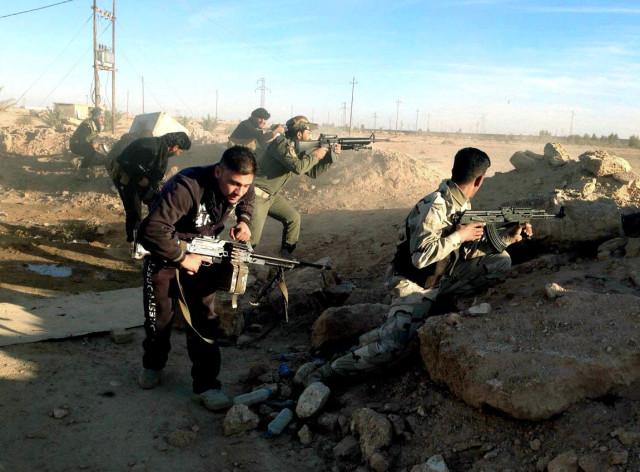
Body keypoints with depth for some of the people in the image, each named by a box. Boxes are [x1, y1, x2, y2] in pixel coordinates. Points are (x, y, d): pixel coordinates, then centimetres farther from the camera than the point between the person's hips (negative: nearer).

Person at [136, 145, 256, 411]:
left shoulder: (241, 187, -16)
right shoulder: (186, 188, -38)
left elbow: (246, 201, 11)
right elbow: (150, 231, -43)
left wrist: (243, 221, -10)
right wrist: (182, 258, -32)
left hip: (201, 255, 4)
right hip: (164, 255, -4)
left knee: (203, 319, 1)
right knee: (159, 318, 12)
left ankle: (206, 384, 12)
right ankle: (153, 364, 41)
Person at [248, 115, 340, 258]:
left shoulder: (297, 148, 10)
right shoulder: (282, 144, -18)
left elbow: (313, 172, 12)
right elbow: (298, 167, -29)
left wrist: (330, 155, 3)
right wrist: (315, 155, -14)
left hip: (272, 195, 9)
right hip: (256, 195, -9)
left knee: (293, 218, 9)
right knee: (253, 238, -12)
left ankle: (286, 256, 20)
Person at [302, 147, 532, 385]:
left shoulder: (463, 205, 5)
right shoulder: (435, 207, -24)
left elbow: (472, 247, 10)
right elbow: (420, 257, -32)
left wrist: (507, 238, 0)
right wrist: (459, 235, -22)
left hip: (443, 278, 8)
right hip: (413, 285, -8)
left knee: (501, 261, 2)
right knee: (394, 347, -28)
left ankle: (440, 302, 3)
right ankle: (324, 373, -11)